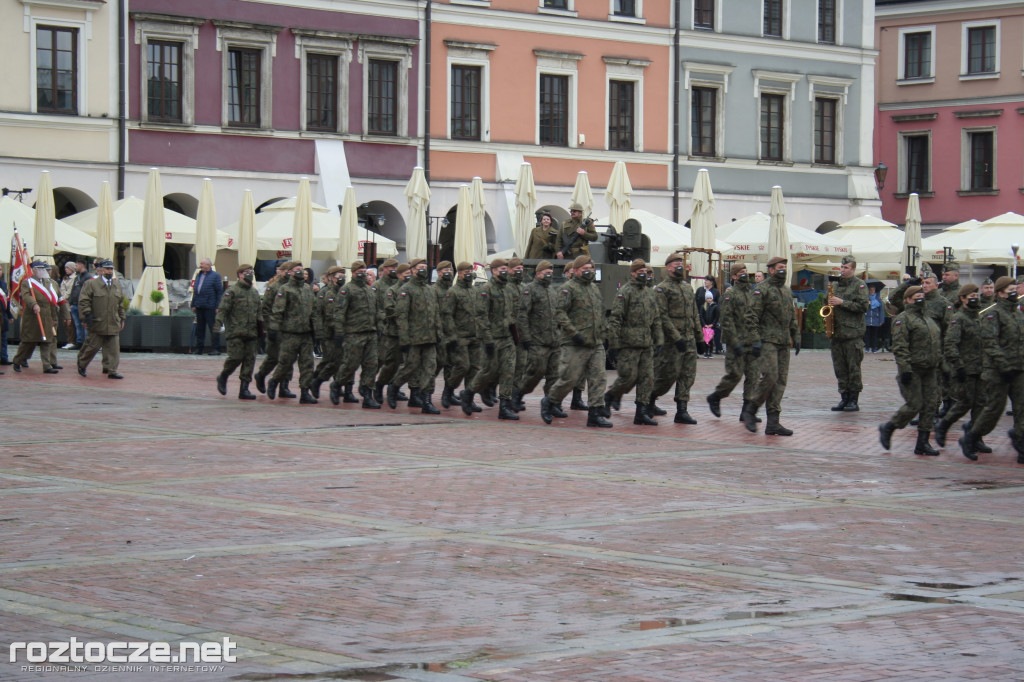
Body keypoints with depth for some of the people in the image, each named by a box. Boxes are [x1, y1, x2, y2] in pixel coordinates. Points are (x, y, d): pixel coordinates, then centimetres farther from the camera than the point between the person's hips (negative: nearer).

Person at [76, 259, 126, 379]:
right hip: (96, 323, -5)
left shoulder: (117, 284, 14)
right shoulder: (91, 284, -4)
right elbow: (83, 301, -7)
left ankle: (111, 371, 2)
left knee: (113, 349, -1)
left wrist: (122, 318, 17)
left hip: (113, 324, 5)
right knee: (92, 346, 4)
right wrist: (87, 315, -14)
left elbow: (122, 303, 21)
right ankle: (81, 364, 26)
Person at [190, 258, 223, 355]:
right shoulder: (199, 276, 17)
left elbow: (219, 292, -6)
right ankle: (198, 348, 14)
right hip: (199, 307, 6)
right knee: (199, 328, 9)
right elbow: (195, 291, 20)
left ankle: (214, 348, -1)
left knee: (213, 328, -4)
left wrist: (218, 307, -12)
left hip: (210, 307, -6)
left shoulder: (215, 276, -2)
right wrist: (193, 304, 13)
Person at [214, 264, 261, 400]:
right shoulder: (232, 291, -4)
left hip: (251, 333, 6)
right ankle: (223, 377, 16)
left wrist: (260, 329, 22)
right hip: (235, 332, -6)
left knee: (250, 360, 1)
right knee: (236, 357, -11)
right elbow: (223, 309, -8)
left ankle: (244, 389, 3)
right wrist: (218, 323, -19)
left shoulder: (255, 292, 17)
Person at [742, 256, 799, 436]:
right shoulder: (762, 289, -6)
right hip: (768, 340, -8)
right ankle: (750, 411, -1)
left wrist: (796, 337, 17)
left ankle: (773, 423, 3)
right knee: (770, 377, -18)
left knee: (781, 380, 3)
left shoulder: (787, 290, 18)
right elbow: (754, 315, -11)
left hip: (784, 343, 8)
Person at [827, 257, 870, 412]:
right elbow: (830, 303, 31)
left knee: (853, 368, -4)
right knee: (840, 368, 7)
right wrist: (829, 303, 7)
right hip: (836, 332, 7)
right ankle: (844, 398, 12)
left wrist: (842, 302, -15)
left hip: (853, 333, -7)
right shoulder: (836, 285, 18)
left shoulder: (859, 285, -2)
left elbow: (863, 306, -12)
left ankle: (854, 400, -1)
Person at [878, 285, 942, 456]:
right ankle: (887, 429, 10)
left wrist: (937, 364, 20)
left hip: (929, 371, 8)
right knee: (914, 405, -10)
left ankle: (922, 443, 8)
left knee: (929, 406, 3)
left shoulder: (928, 319, 19)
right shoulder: (903, 319, -8)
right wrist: (905, 369, -22)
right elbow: (899, 347, -16)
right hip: (912, 370, -8)